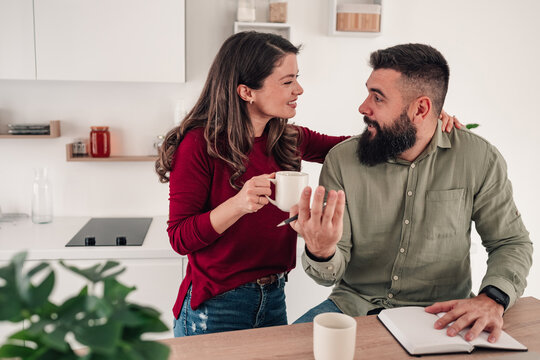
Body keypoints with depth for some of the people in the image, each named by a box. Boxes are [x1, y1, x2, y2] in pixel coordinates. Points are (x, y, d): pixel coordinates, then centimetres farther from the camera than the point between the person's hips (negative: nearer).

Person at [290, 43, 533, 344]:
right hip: (355, 306, -2)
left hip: (440, 316, 2)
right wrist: (321, 253, -34)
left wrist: (492, 299, -19)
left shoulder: (479, 159, -8)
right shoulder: (342, 159, -9)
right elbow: (332, 274, -9)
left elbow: (512, 243, 1)